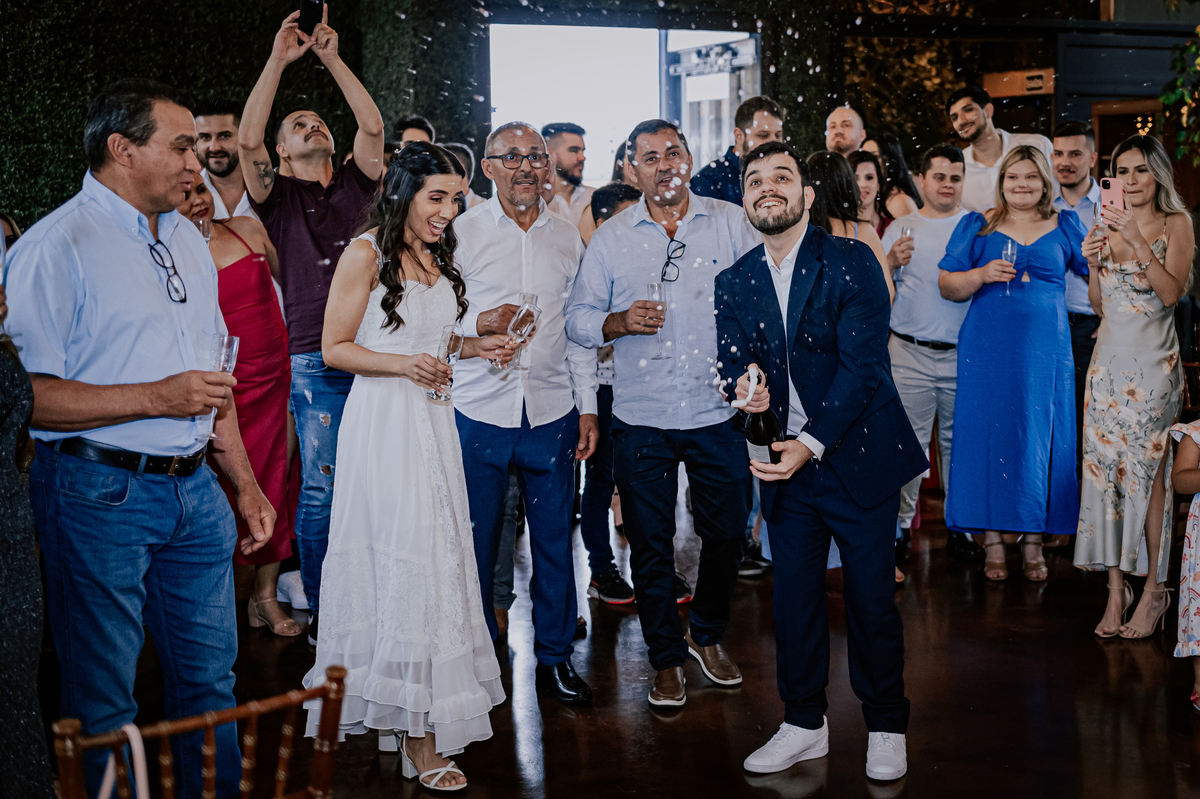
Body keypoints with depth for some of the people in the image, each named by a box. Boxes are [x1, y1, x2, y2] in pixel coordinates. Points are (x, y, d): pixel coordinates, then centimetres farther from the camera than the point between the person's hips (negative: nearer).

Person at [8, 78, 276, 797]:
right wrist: (154, 398, -19)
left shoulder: (188, 241, 15)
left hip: (196, 490, 7)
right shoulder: (57, 246, -11)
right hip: (100, 494, -7)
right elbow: (27, 393, -18)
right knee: (104, 698, 4)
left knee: (211, 671, 15)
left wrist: (245, 484, 18)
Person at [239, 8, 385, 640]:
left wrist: (333, 60, -1)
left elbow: (372, 127, 1)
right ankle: (320, 608, 9)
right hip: (315, 362, -3)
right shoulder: (279, 196, 8)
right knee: (320, 486, -1)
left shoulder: (352, 187, 16)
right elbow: (247, 140, -8)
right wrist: (278, 61, -9)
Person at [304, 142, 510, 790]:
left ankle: (425, 712, 18)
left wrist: (476, 347, 7)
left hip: (433, 421, 8)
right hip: (382, 422, -7)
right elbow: (335, 348, -9)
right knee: (402, 559, -6)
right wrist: (402, 364, -22)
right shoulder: (366, 254, -9)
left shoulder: (436, 256, 14)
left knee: (437, 555, 8)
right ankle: (417, 734, 2)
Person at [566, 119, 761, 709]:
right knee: (650, 543, 7)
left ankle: (707, 636, 34)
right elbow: (578, 317, 6)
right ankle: (667, 658, 24)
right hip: (641, 418, 0)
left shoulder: (731, 223, 2)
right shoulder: (610, 238, 3)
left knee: (726, 532, 9)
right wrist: (619, 322, -14)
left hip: (717, 412, 0)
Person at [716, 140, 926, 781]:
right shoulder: (733, 283, 6)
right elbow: (731, 363, 5)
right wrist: (745, 386, -20)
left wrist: (812, 444, -22)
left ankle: (886, 727, 23)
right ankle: (804, 725, 28)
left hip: (856, 457, -4)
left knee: (871, 598, 4)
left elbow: (863, 364, -14)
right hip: (784, 465, 4)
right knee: (793, 599, 11)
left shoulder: (851, 263, -9)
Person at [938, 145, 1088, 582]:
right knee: (987, 436, -2)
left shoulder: (1065, 226, 10)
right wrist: (982, 274, -12)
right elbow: (947, 286, 4)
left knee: (1040, 441, 1)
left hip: (1046, 351, 1)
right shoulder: (977, 226, 7)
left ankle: (1033, 544, 10)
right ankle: (993, 543, 6)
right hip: (987, 350, -1)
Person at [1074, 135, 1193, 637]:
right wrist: (1093, 262, -2)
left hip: (1153, 361, -4)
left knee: (1148, 469, -5)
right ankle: (1115, 590, 8)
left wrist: (1137, 241, -20)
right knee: (1104, 468, 1)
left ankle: (1153, 591, 4)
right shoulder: (1107, 225, 12)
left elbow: (1171, 292, -13)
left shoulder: (1175, 223, 0)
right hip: (1108, 357, 5)